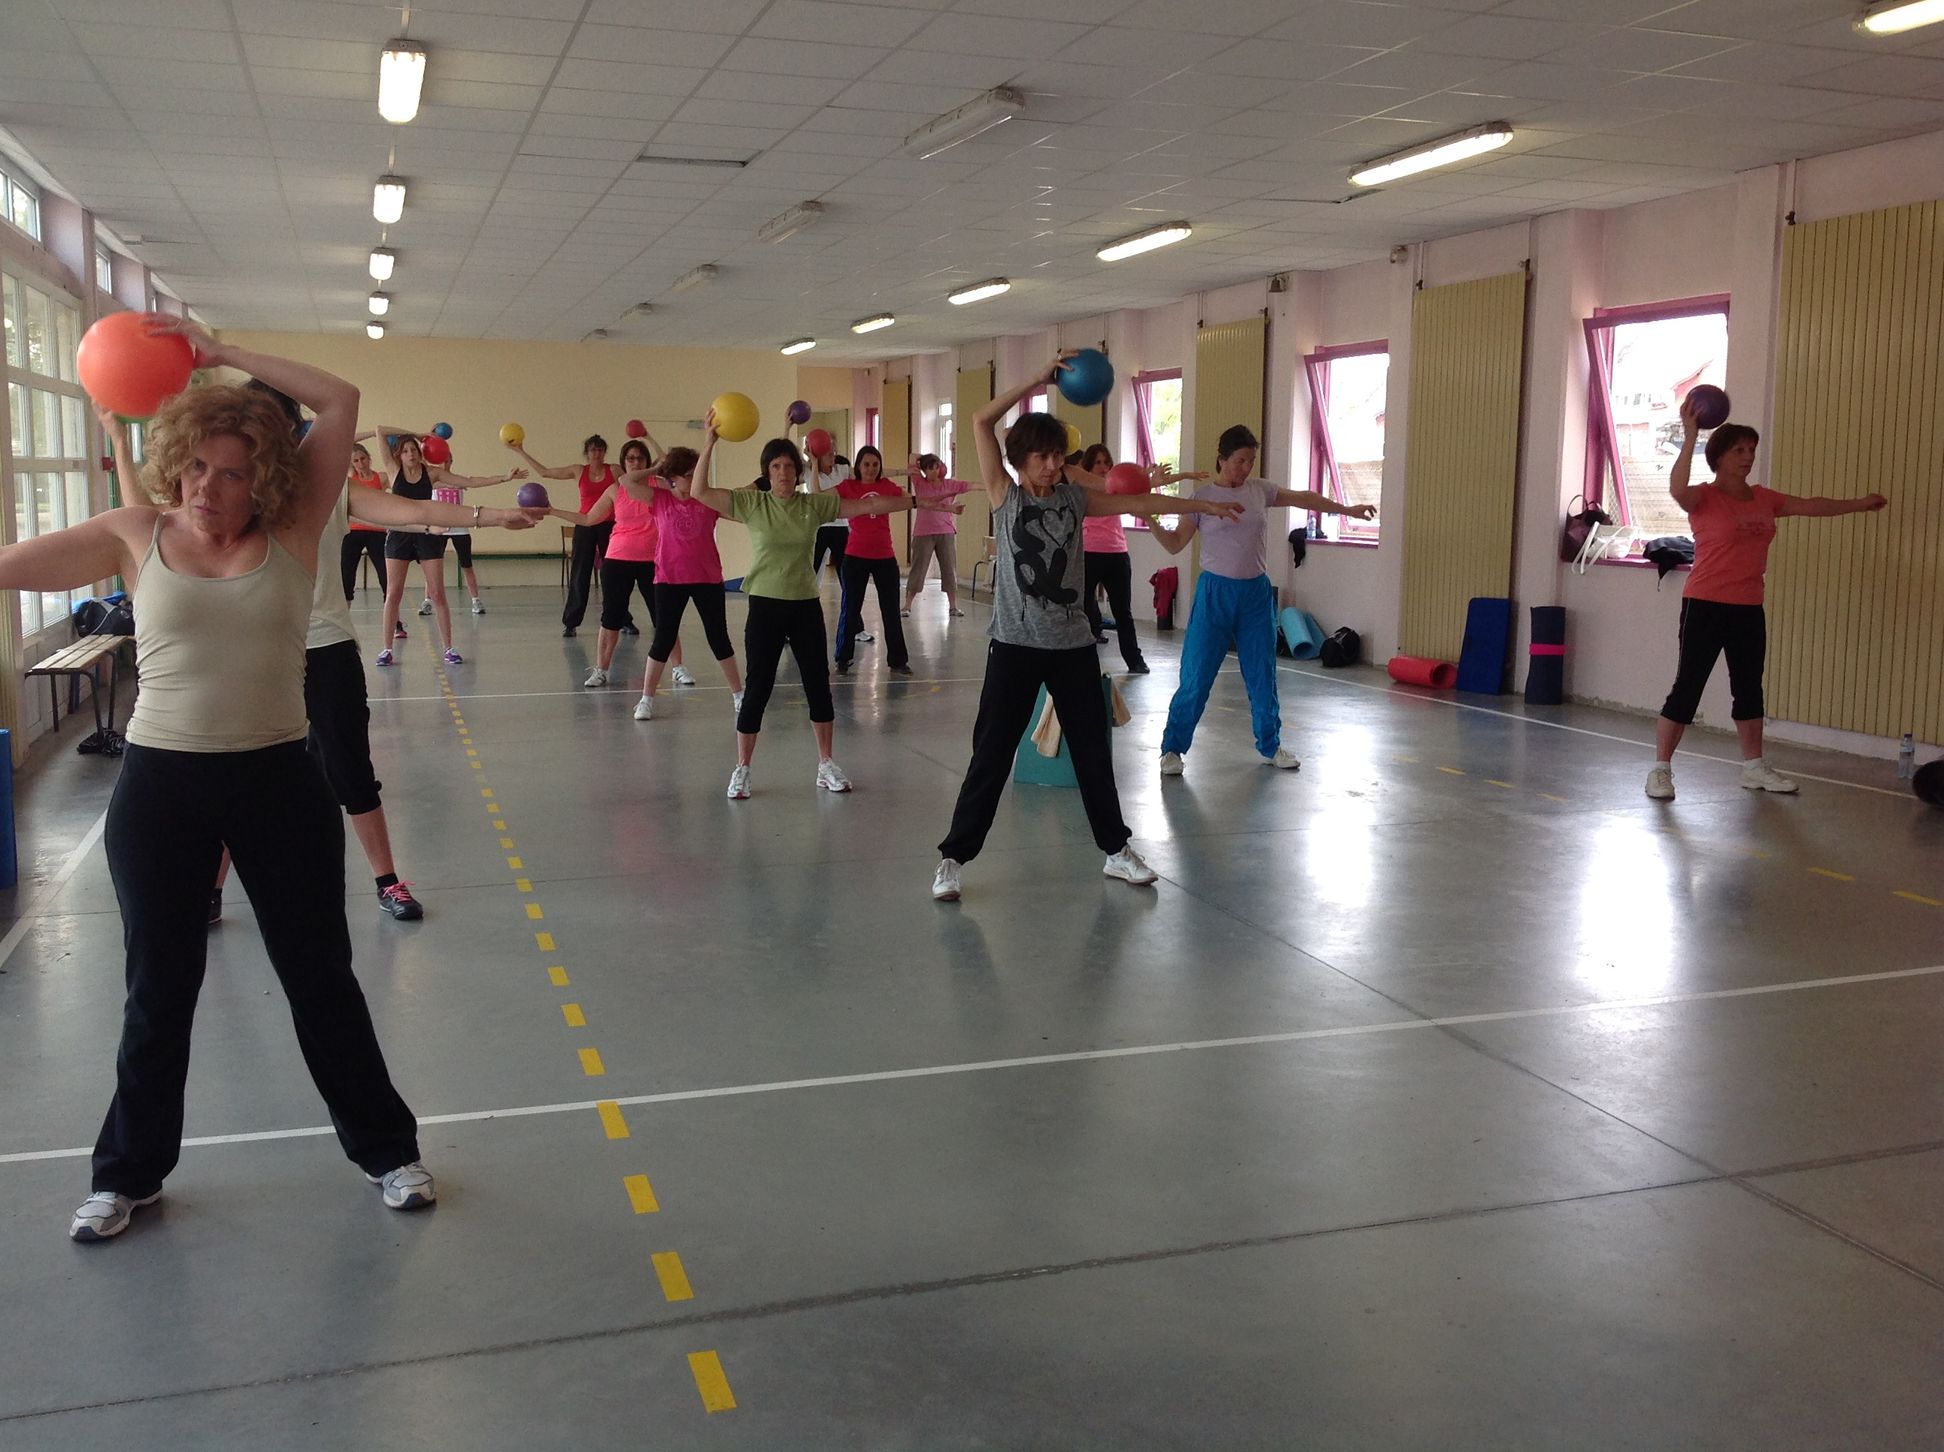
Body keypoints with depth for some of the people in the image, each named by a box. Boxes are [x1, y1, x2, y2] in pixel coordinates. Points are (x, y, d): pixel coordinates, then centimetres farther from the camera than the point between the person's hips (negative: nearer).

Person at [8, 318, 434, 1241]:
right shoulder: (136, 536, 0)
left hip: (278, 781, -1)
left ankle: (384, 1148, 26)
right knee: (159, 989, 14)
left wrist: (220, 353, -6)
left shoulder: (292, 530, -3)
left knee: (320, 976, 10)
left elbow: (340, 402, -8)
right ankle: (130, 1172, 33)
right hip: (160, 784, 1)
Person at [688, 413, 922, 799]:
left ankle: (826, 766, 24)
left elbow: (867, 506, 0)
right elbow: (700, 492, -11)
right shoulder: (752, 503, -5)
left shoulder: (814, 504, 0)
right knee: (757, 690, -1)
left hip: (805, 607, 3)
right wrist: (708, 445, -18)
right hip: (765, 607, -2)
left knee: (819, 686, 9)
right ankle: (741, 770, 13)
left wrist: (916, 501, -3)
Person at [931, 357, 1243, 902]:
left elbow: (1137, 501, 14)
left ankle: (1117, 849, 26)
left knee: (1094, 752, 12)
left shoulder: (1074, 498, 7)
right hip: (1015, 646, -3)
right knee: (991, 756, -2)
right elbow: (982, 422, -10)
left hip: (1073, 646, 4)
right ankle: (953, 857, 8)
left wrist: (1205, 505, 16)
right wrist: (1038, 380, -11)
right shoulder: (1005, 496, -2)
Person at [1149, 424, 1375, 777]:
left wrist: (1347, 509, 19)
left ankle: (1270, 746, 25)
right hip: (1215, 592, -3)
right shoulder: (1202, 497, -5)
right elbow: (1175, 544, -4)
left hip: (1256, 592, 4)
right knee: (1196, 677, -4)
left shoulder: (1260, 490, 4)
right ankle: (1173, 748, 6)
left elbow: (1303, 498, 16)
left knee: (1262, 675, 10)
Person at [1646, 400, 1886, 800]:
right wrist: (1689, 437, -37)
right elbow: (1677, 489, -31)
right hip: (1705, 606, -7)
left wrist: (1859, 504, 22)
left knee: (1749, 688, 14)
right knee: (1687, 687, -6)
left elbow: (1810, 506, 21)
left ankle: (1754, 767, 26)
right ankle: (1661, 770, 0)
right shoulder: (1704, 497, -10)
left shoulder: (1763, 499, 10)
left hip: (1749, 610, 7)